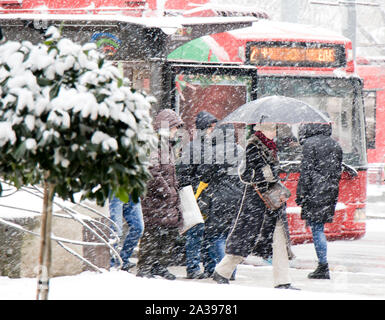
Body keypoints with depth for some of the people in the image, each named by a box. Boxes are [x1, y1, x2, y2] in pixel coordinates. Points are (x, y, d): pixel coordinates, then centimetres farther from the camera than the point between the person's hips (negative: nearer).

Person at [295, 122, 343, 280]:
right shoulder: (335, 145, 14)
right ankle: (323, 267, 11)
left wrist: (301, 195, -8)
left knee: (317, 229, -4)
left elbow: (306, 173, -11)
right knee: (319, 228, 13)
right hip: (330, 194, 7)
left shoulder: (310, 144, -7)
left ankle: (323, 267, -7)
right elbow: (338, 172, 17)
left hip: (315, 194, -7)